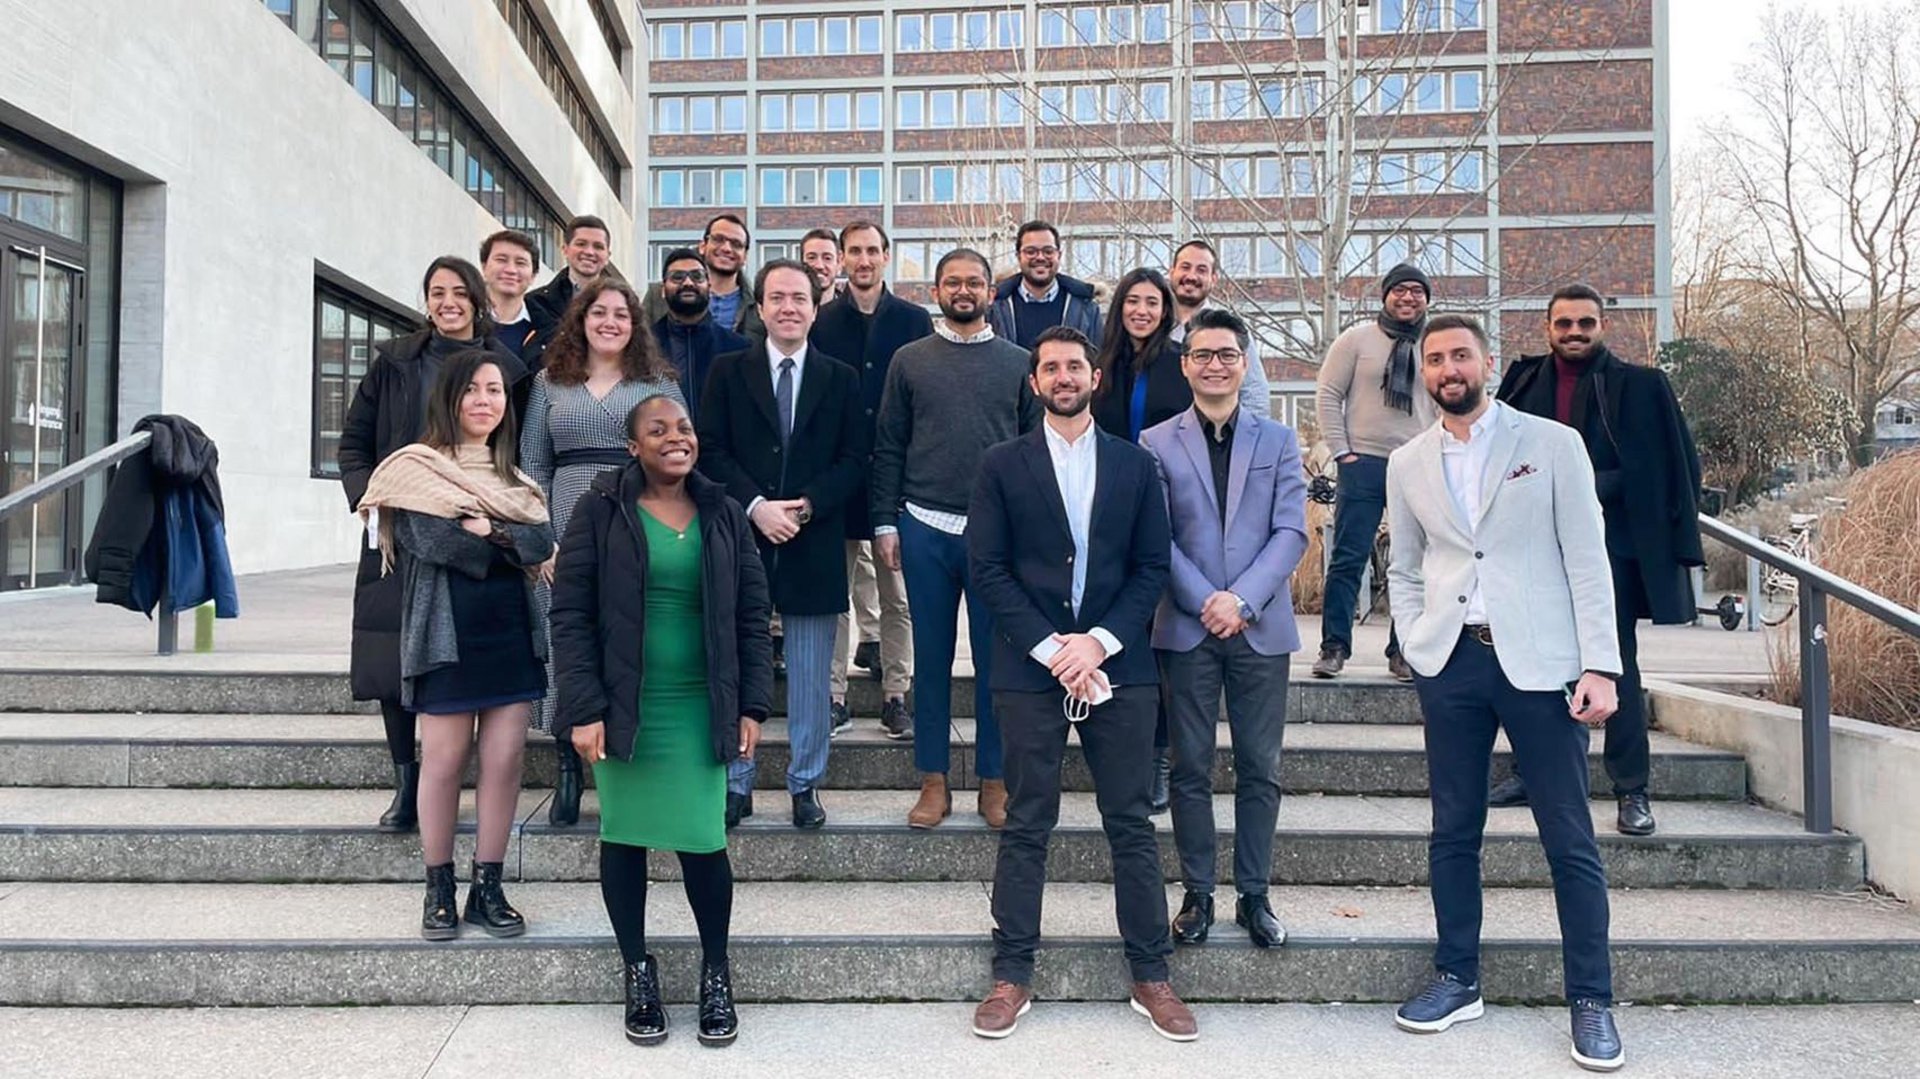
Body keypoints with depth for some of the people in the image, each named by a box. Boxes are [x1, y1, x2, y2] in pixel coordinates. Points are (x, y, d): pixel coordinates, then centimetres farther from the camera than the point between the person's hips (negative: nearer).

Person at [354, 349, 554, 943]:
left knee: (504, 759, 2)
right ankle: (439, 890, 14)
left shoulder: (515, 479, 15)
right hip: (447, 631, -4)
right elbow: (429, 540, -14)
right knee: (444, 761, 1)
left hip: (511, 628, 4)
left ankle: (488, 888, 11)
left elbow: (543, 543, 0)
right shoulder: (416, 468, 1)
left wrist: (486, 529, -14)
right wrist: (508, 544, -5)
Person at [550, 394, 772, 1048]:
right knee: (624, 837, 9)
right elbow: (571, 615, -5)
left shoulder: (723, 515, 6)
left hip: (701, 712, 1)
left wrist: (751, 707, 2)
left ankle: (716, 971, 20)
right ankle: (637, 971, 27)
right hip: (624, 710, -1)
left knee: (703, 841, -1)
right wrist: (584, 708, -11)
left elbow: (751, 618, 8)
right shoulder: (602, 511, -2)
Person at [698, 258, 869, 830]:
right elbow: (711, 451, 0)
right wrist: (755, 506, -13)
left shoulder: (841, 379, 9)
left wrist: (805, 506, -12)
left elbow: (854, 458, 2)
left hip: (814, 543, 0)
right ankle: (735, 784, 17)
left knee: (810, 676, 6)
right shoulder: (727, 371, 7)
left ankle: (806, 784, 18)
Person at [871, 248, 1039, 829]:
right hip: (926, 529, 0)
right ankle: (934, 781, 16)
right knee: (932, 656, 7)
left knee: (995, 658, 5)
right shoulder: (909, 360, 8)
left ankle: (994, 781, 17)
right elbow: (888, 447, 7)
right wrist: (885, 522, 1)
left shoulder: (1018, 362, 8)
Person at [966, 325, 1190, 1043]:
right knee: (1026, 827, 5)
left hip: (1117, 667, 1)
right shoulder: (1003, 466, 4)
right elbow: (988, 567, -2)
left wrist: (1099, 641, -9)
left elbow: (1152, 567, 5)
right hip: (1030, 667, -1)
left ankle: (1150, 977, 17)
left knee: (1131, 824, 6)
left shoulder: (1135, 465, 9)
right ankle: (1012, 976, 16)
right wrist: (1050, 649, -10)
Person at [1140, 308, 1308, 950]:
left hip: (1261, 626, 1)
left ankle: (1254, 895, 19)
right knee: (1191, 768, 5)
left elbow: (1291, 533, -1)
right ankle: (1197, 895, 17)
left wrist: (1242, 599, -13)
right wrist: (1205, 601, -13)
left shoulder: (1278, 442, 7)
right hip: (1186, 627, -1)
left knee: (1261, 769, 6)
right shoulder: (1157, 444, 4)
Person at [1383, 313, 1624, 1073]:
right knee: (1452, 832, 9)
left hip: (1539, 661, -2)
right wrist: (1417, 646, 1)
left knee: (1570, 840, 2)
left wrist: (1599, 665, -8)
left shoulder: (1551, 444, 2)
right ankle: (1457, 980, 23)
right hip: (1450, 664, 3)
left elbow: (1587, 560, -2)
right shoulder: (1407, 464, 10)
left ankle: (1591, 1000, 15)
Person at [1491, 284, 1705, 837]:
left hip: (1610, 547, -3)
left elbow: (1680, 465, 2)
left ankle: (1632, 791, 11)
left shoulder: (1642, 386, 0)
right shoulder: (1525, 382, 7)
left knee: (1617, 667, 2)